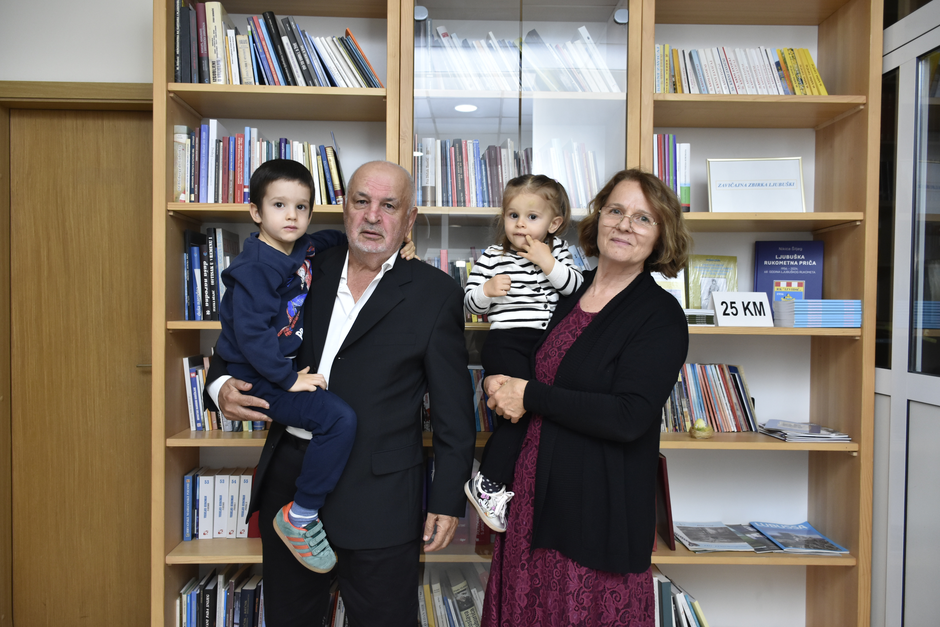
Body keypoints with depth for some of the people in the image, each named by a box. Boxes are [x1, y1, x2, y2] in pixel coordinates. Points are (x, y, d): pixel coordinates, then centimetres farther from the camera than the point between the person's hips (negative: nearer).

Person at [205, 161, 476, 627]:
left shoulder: (435, 293, -5)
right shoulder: (306, 271, 5)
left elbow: (453, 409, -4)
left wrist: (447, 500, -5)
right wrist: (222, 384, -5)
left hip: (377, 497, -4)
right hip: (288, 478, 4)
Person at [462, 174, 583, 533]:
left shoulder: (558, 252, 15)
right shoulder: (491, 257, 7)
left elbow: (576, 286, 3)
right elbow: (469, 303, 8)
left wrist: (550, 265, -8)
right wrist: (486, 290, -12)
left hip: (547, 342, 4)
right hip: (505, 341, -4)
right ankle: (486, 485, -8)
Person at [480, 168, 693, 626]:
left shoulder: (661, 315, -9)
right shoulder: (566, 292, 8)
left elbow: (630, 417, -20)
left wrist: (530, 396, -15)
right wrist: (497, 383, -2)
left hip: (598, 513, -5)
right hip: (531, 500, 5)